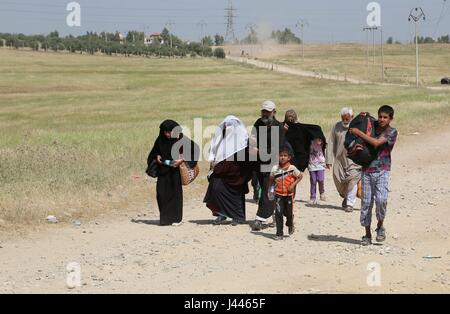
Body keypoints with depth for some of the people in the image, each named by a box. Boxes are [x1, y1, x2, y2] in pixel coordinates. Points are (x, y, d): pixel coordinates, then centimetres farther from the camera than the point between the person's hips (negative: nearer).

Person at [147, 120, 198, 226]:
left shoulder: (181, 140, -11)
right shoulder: (160, 140, 3)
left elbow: (194, 149, -11)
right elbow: (155, 151, 20)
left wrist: (182, 159, -18)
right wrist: (157, 156, -2)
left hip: (175, 170, -4)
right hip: (163, 170, 4)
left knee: (175, 193, 0)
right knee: (161, 194, -1)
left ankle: (177, 218, 11)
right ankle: (165, 218, 8)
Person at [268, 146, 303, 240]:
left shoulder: (292, 168, -7)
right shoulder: (275, 168, -2)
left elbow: (300, 176, 2)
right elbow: (271, 180, 10)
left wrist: (293, 184, -11)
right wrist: (270, 191, 6)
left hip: (289, 194, -1)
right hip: (278, 194, 1)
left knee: (289, 212, 8)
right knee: (278, 213, -6)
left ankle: (290, 225, 42)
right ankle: (279, 234, -1)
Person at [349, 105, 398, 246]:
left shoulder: (392, 132, -4)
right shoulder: (373, 126, 9)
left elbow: (376, 143, -17)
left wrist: (358, 132, -13)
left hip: (382, 171, -4)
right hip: (367, 170, 4)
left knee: (381, 199, -20)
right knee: (366, 202, 2)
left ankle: (380, 226, 5)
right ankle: (367, 234, 10)